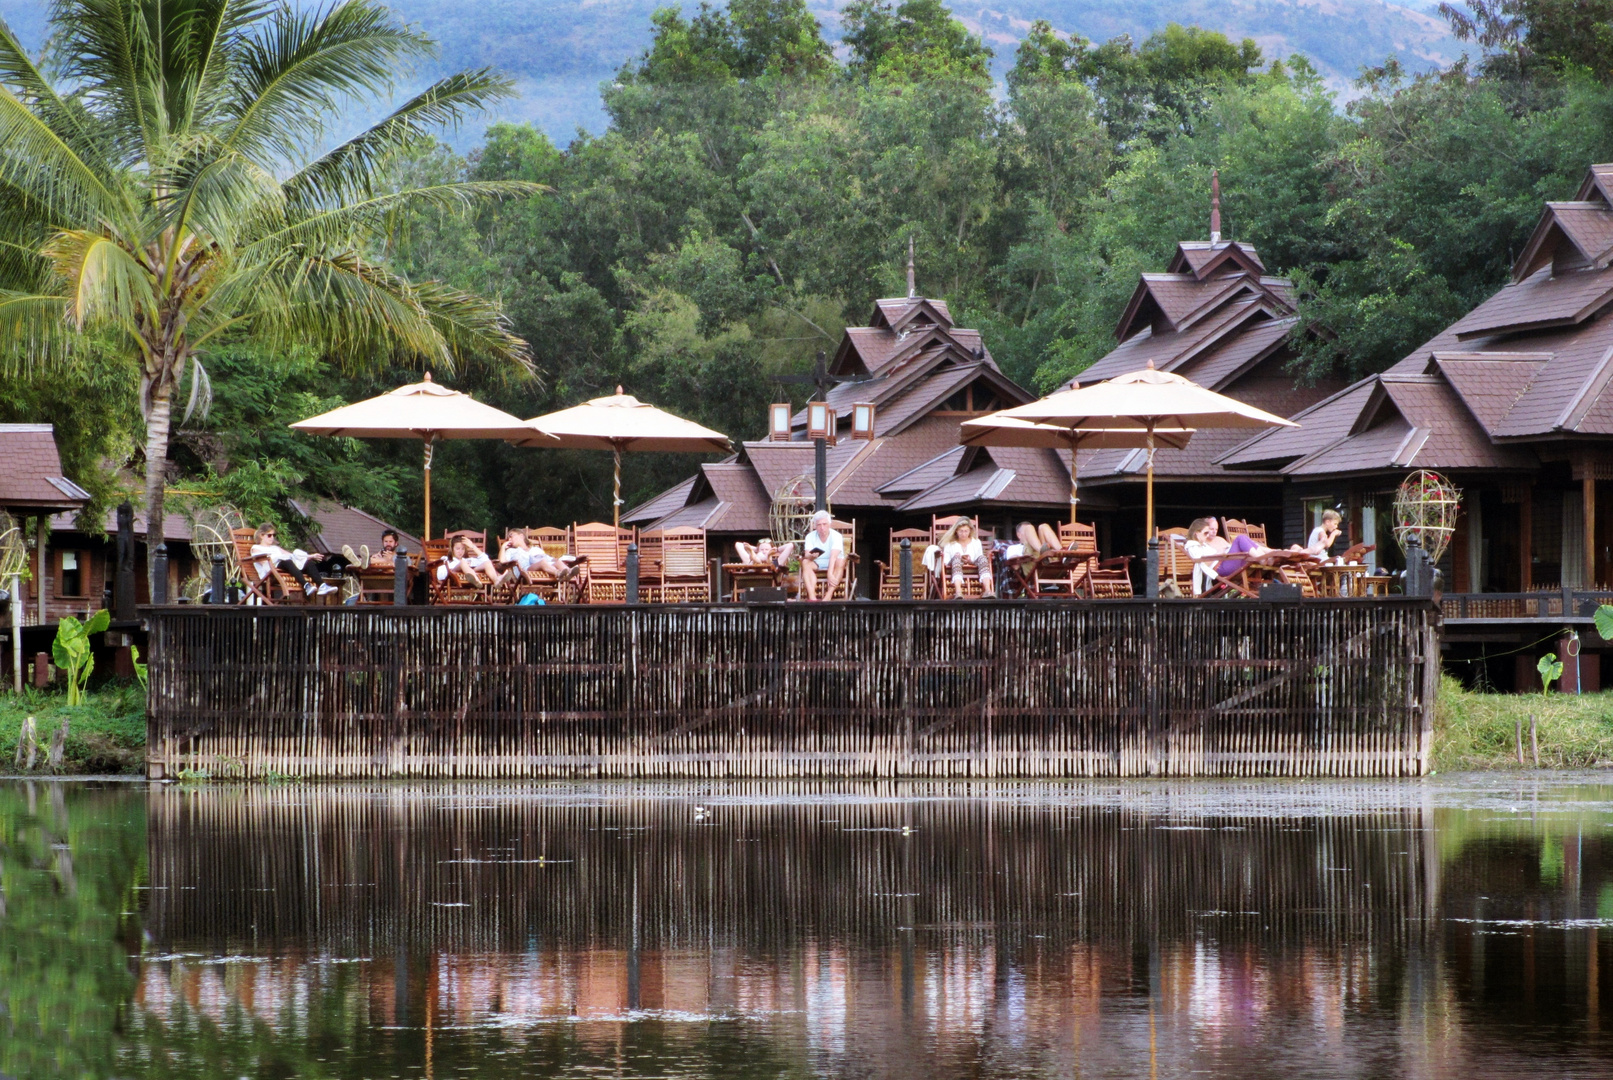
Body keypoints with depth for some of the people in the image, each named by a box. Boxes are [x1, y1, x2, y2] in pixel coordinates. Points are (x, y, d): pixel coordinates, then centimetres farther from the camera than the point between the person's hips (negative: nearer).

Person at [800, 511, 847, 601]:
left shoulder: (836, 536, -16)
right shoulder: (810, 536, -5)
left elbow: (834, 556, -30)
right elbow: (807, 555, -18)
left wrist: (830, 574, -44)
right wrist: (811, 556, -44)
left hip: (833, 563, -2)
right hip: (817, 564, 2)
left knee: (840, 562, -34)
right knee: (805, 562, -28)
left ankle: (828, 596, -46)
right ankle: (812, 596, -43)